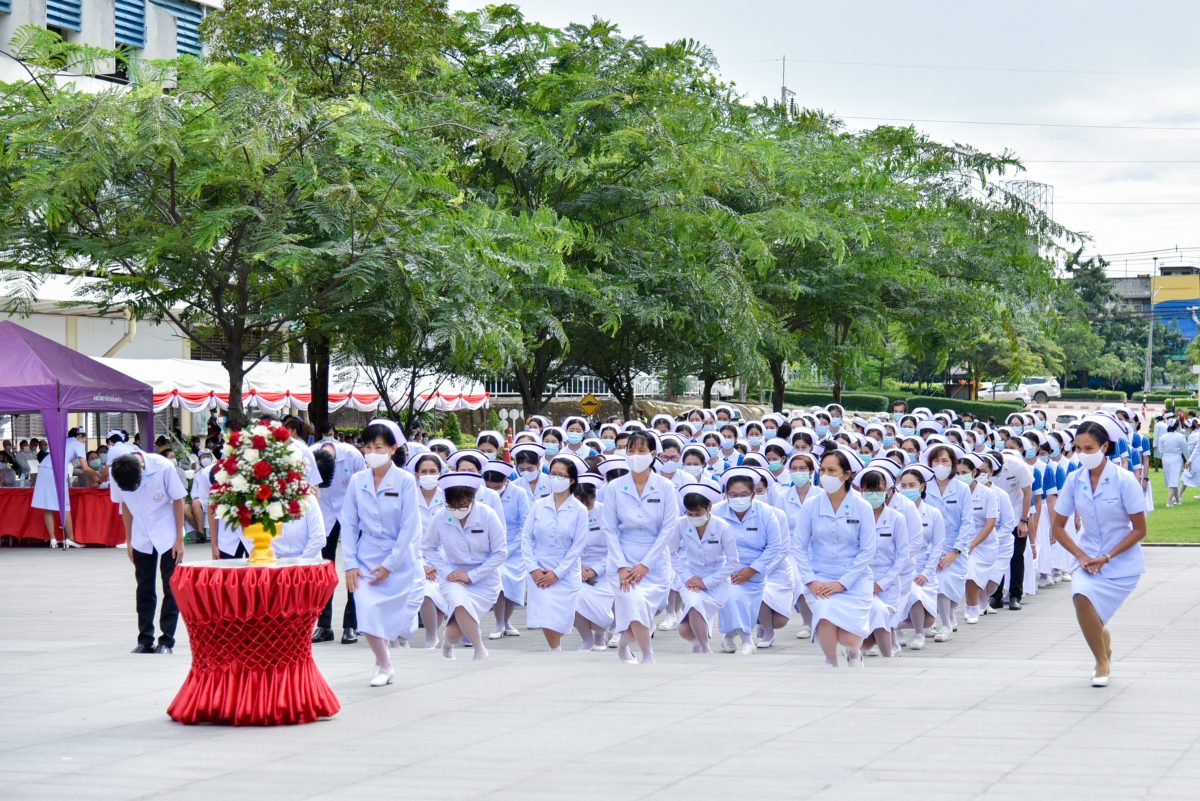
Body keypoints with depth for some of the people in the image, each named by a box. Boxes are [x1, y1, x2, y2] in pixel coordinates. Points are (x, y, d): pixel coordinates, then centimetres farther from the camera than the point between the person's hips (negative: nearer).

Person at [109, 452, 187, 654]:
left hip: (167, 537, -3)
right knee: (145, 589, 6)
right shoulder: (116, 474, -14)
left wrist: (179, 540, -10)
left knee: (170, 588, 0)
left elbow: (178, 501, -12)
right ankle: (145, 640, 13)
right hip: (142, 539, 3)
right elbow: (125, 505, 2)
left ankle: (166, 641, 5)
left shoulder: (163, 468, -23)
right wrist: (129, 541, 5)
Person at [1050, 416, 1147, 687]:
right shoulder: (1074, 480, -4)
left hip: (1122, 563, -3)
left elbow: (1139, 529, -10)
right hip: (1090, 559, 3)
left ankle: (1103, 661, 8)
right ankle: (1105, 657, 7)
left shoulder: (1124, 480, -15)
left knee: (1085, 598, -19)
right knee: (1081, 596, -22)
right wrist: (1081, 556, -9)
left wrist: (1107, 557, -16)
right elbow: (1058, 526, 4)